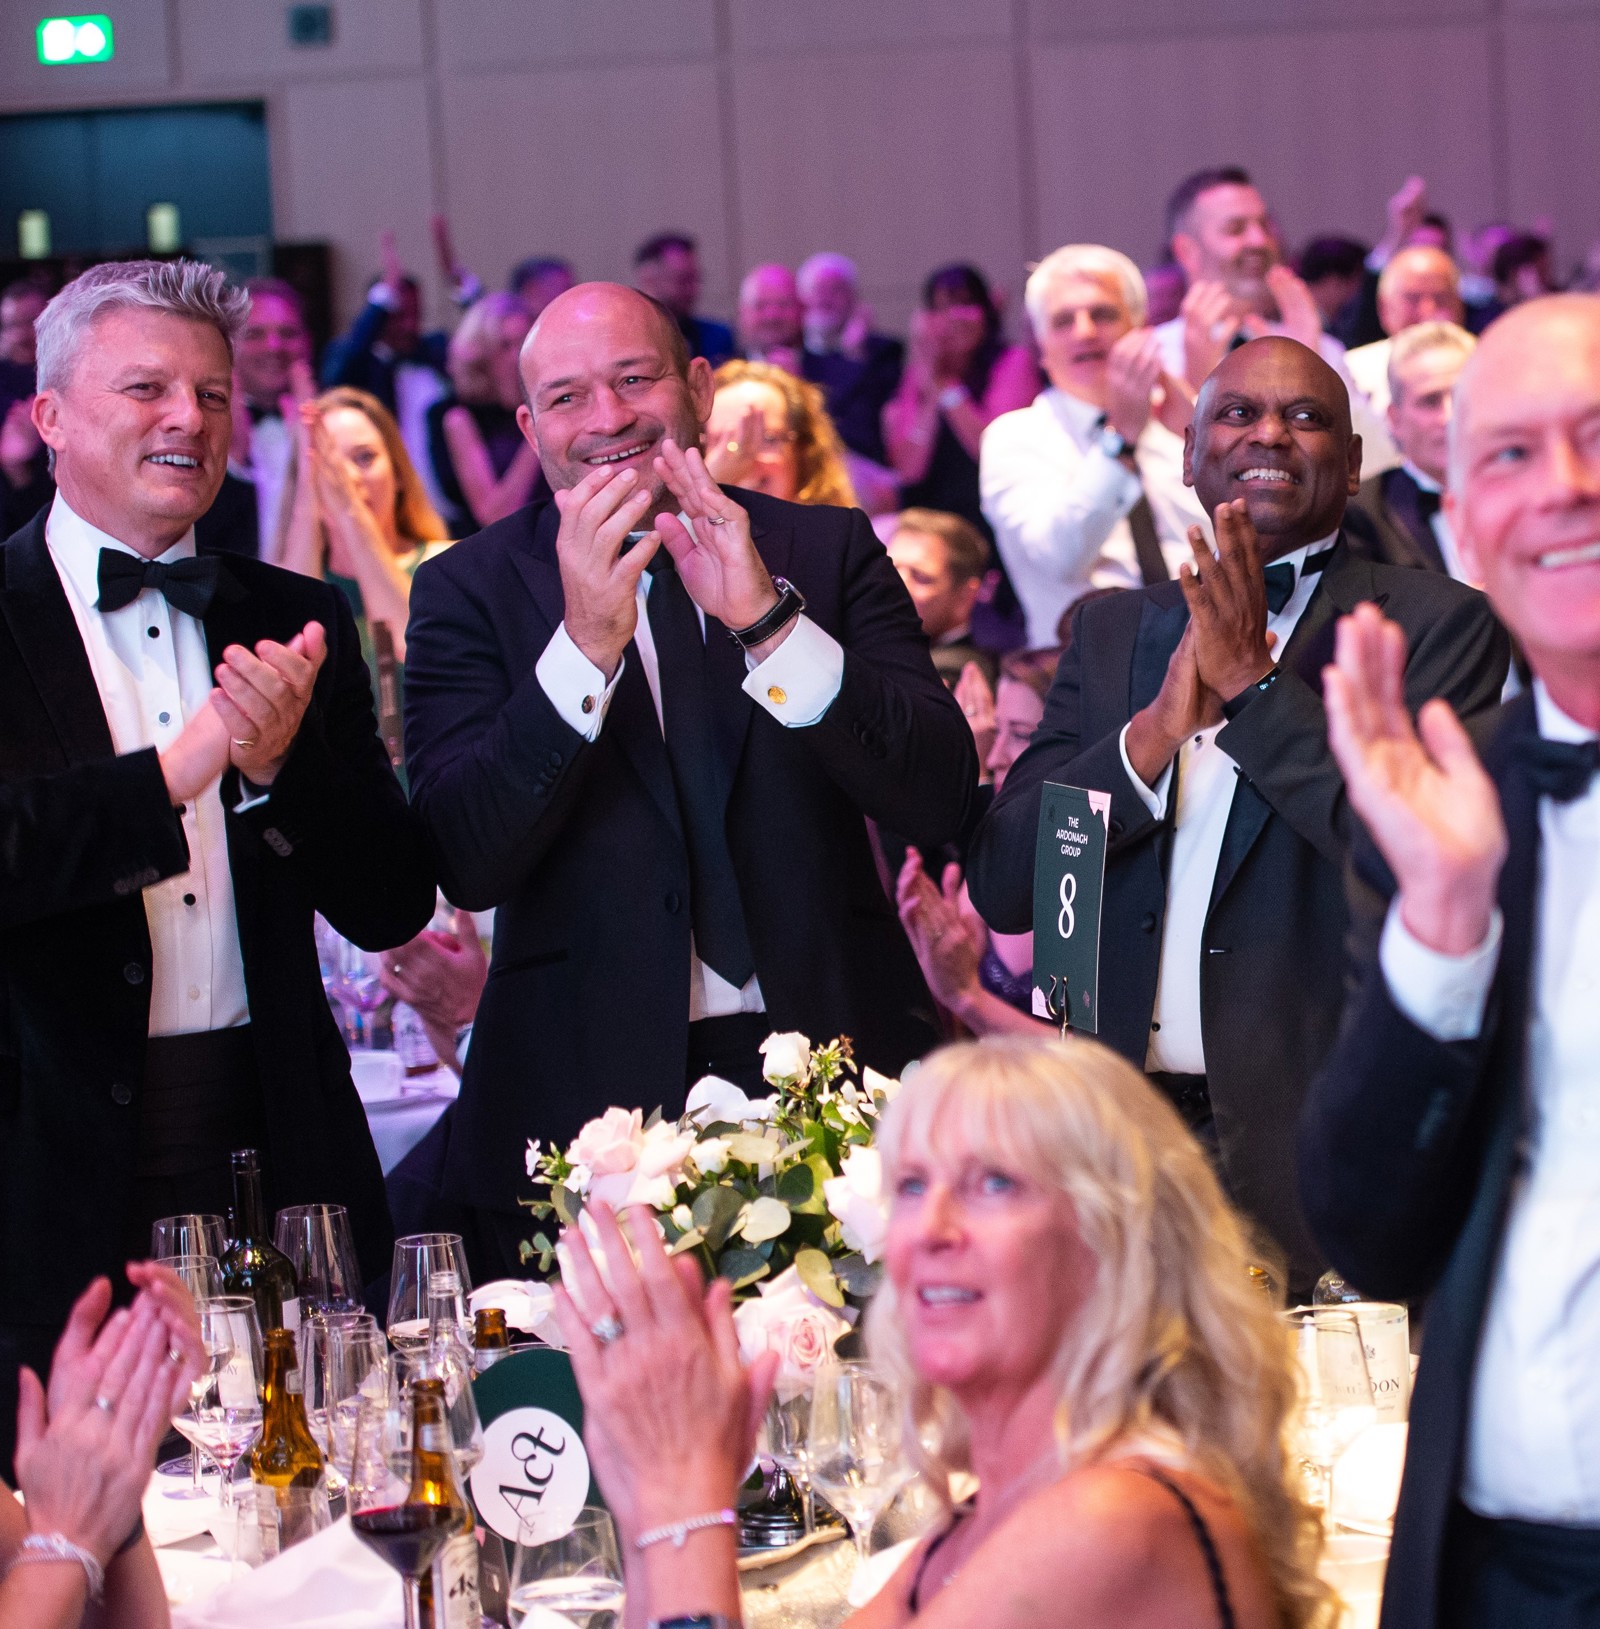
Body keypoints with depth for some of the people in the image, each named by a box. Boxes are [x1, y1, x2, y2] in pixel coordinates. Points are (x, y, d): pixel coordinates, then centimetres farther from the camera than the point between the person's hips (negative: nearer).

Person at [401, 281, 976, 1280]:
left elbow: (940, 802, -6)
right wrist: (584, 643, -21)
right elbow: (469, 865, -10)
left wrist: (769, 620, -17)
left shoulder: (829, 551, 6)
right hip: (591, 1099, -1)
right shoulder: (470, 592, 3)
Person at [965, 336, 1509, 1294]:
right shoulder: (1114, 631, 14)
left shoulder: (1438, 625, 1)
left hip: (1316, 1147, -3)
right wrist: (1159, 728, -9)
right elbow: (1002, 889, 6)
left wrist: (1252, 681, -13)